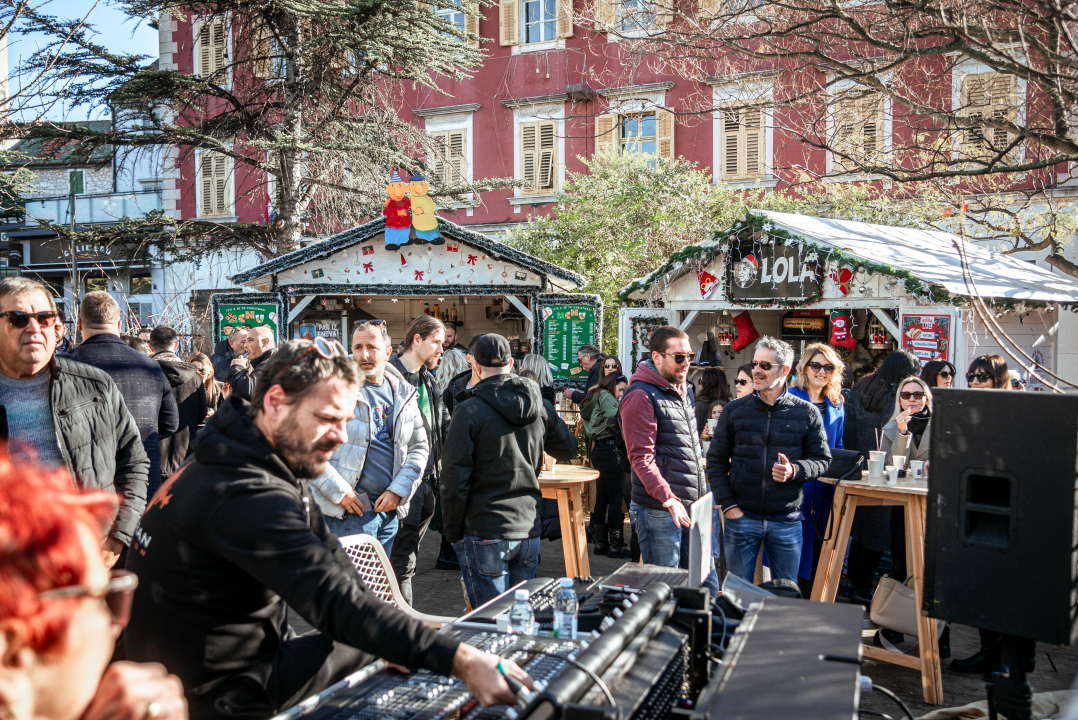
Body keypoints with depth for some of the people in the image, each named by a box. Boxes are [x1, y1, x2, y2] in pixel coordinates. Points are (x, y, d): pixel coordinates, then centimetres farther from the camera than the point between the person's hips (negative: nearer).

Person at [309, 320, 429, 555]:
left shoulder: (404, 394, 8)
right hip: (350, 511, -5)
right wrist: (338, 491, -14)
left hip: (390, 510, 5)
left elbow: (419, 447, 11)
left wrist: (398, 490, -1)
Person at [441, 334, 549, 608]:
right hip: (529, 530, 5)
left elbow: (454, 478, -11)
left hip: (485, 535, -5)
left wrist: (453, 533, -1)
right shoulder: (538, 407, 4)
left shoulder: (469, 411, -12)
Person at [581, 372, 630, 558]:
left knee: (601, 499, 12)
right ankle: (615, 545, -4)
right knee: (616, 498, -6)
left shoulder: (594, 398, 23)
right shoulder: (606, 396, -5)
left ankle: (601, 543, 17)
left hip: (597, 450, 10)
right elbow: (614, 419, -19)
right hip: (609, 449, -10)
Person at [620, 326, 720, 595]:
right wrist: (668, 499, -29)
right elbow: (641, 457, -19)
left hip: (691, 508, 8)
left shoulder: (683, 391, 16)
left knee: (708, 586, 14)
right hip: (659, 511, -8)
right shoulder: (641, 396, -12)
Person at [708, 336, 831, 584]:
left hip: (787, 521, 0)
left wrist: (794, 470, -17)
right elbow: (716, 460, 4)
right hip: (741, 518, 0)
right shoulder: (734, 410, 2)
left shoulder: (807, 413, 1)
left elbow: (822, 460, 4)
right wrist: (728, 505, -5)